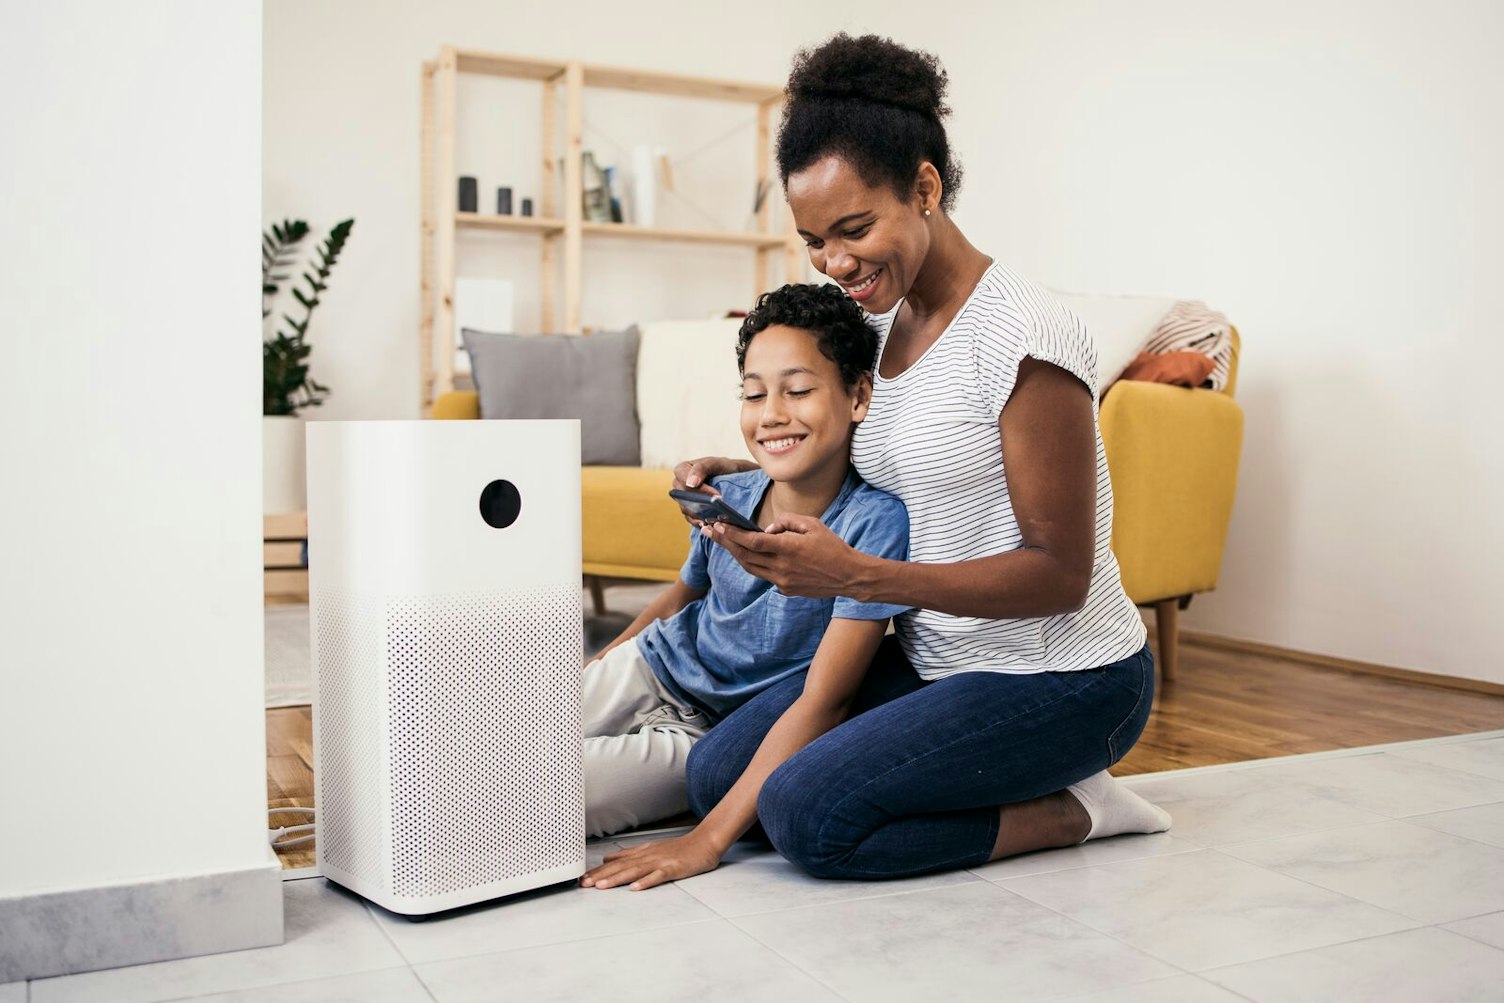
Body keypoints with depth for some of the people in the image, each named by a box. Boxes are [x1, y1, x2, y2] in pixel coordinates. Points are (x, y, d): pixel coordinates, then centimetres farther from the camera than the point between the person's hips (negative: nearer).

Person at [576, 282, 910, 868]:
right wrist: (587, 672, 14)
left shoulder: (874, 524, -26)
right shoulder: (725, 500, -9)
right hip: (646, 669, 5)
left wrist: (707, 841, -33)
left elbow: (823, 701, -27)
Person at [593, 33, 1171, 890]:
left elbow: (1060, 574, -22)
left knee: (808, 817, -20)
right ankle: (1020, 786, 9)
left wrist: (857, 576, -32)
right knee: (716, 778, 1)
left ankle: (1072, 809, -2)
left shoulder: (1022, 336, -21)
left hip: (1062, 679, -9)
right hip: (933, 656, 9)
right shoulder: (881, 322, 4)